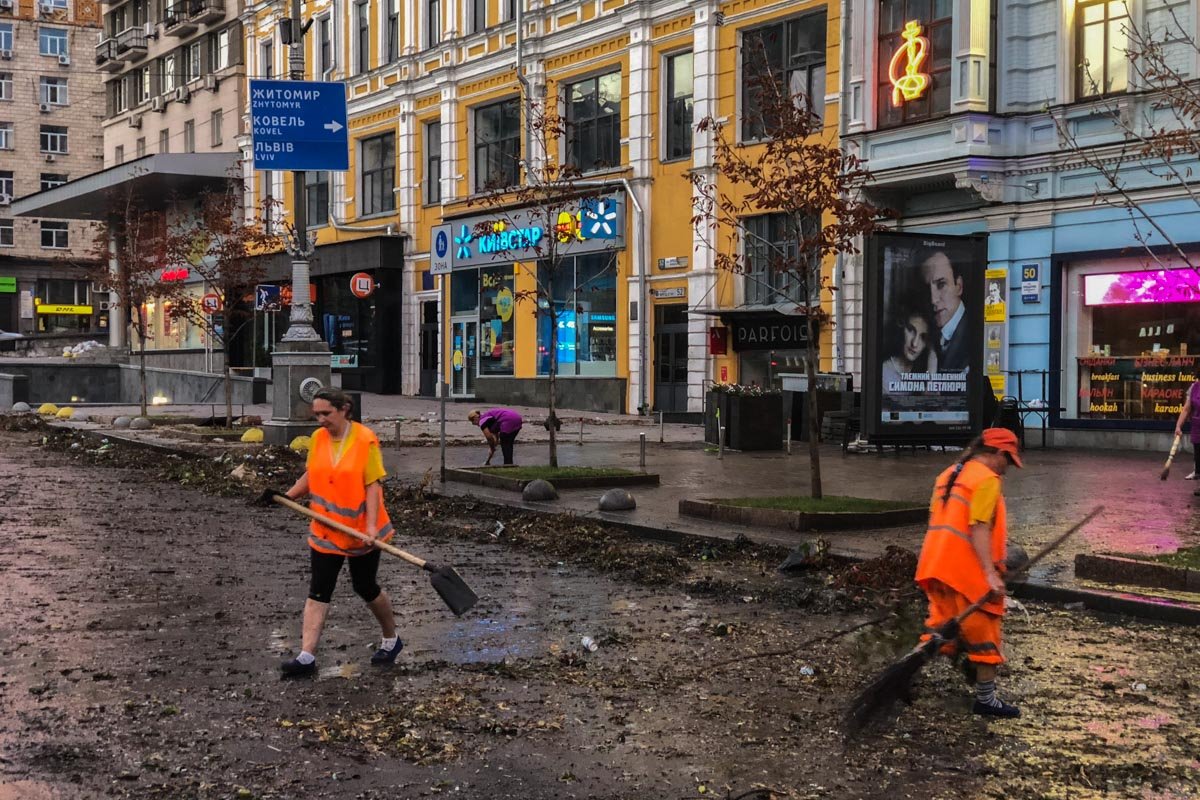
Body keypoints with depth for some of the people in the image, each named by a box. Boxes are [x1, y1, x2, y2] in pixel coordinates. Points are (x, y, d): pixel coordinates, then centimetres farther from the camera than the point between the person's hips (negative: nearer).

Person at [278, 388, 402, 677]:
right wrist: (287, 496, 0)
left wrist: (371, 526, -24)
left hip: (360, 531, -4)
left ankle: (391, 640, 32)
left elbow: (373, 485, -16)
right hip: (325, 531, 4)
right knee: (318, 591, 0)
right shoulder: (318, 438, 1)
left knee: (365, 587, 10)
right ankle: (307, 657, -1)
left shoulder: (365, 439, -15)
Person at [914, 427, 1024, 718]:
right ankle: (985, 699, 13)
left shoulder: (948, 474, 16)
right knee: (984, 633, 5)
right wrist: (991, 573, -23)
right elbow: (979, 529, -19)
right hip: (968, 570, -8)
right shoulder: (987, 479, -10)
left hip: (936, 564, 8)